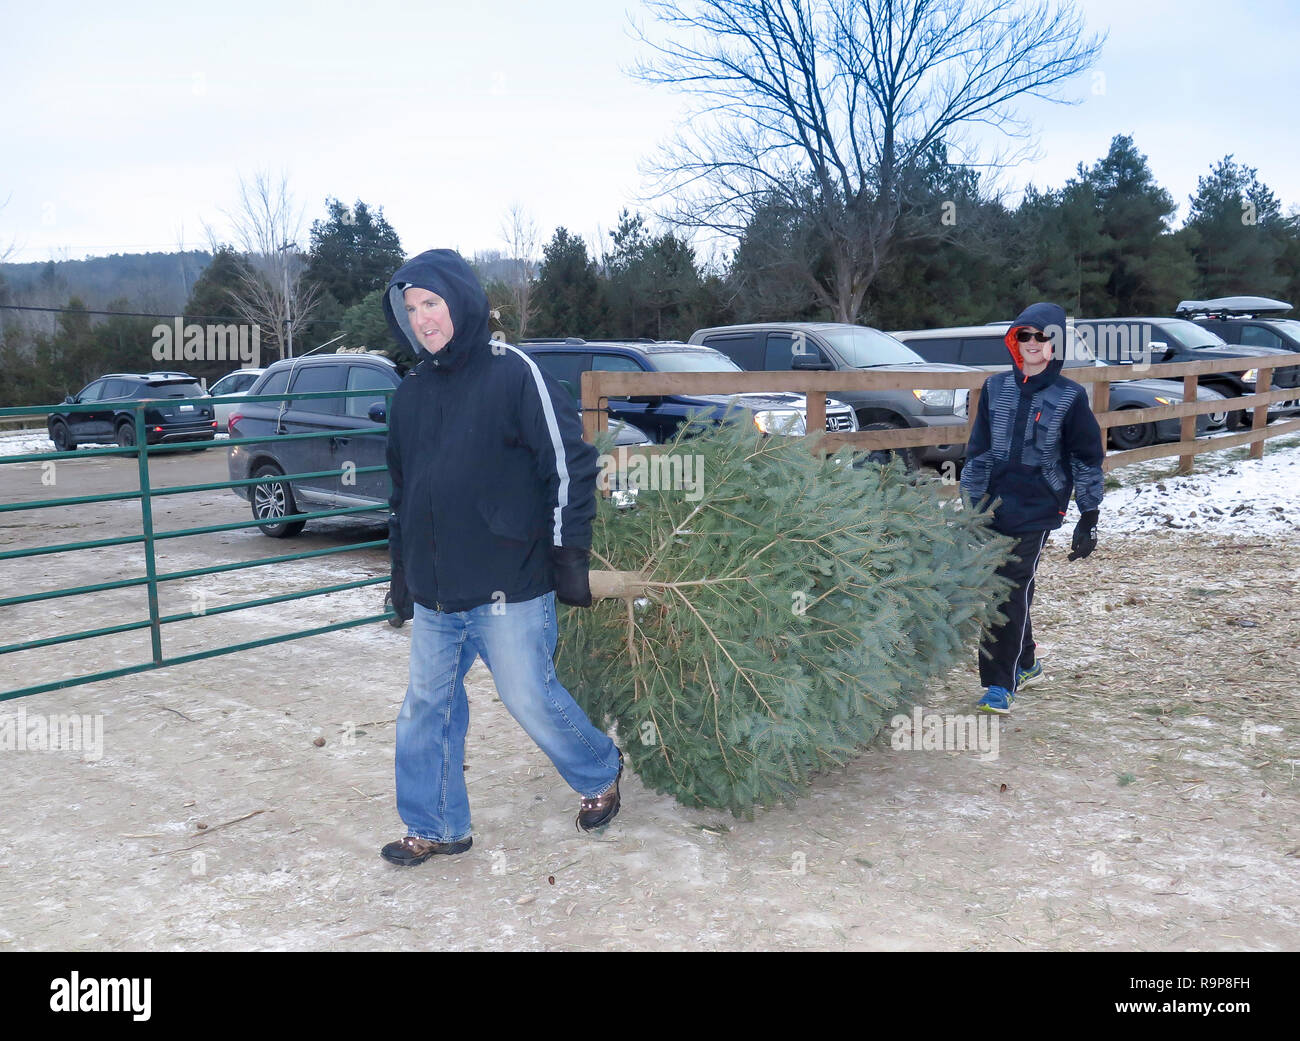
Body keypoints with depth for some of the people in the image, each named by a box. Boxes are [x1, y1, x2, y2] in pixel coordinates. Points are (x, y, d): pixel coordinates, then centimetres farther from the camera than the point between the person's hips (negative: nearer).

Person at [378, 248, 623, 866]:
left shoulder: (514, 373, -9)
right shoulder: (412, 392, 12)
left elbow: (568, 463, -10)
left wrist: (569, 553, -11)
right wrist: (401, 571, 21)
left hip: (507, 588, -6)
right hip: (434, 593, 7)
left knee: (529, 698, 3)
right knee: (428, 707, 12)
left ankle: (600, 775, 30)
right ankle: (434, 828, 28)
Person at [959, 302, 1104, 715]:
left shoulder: (1070, 397, -2)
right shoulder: (996, 388, 7)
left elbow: (1088, 460, 1)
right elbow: (978, 451, 10)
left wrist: (1089, 519, -2)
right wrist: (971, 506, 8)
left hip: (1037, 512, -4)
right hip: (992, 510, 4)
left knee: (1013, 593, -9)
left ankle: (1000, 684, 0)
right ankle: (1025, 663, 32)